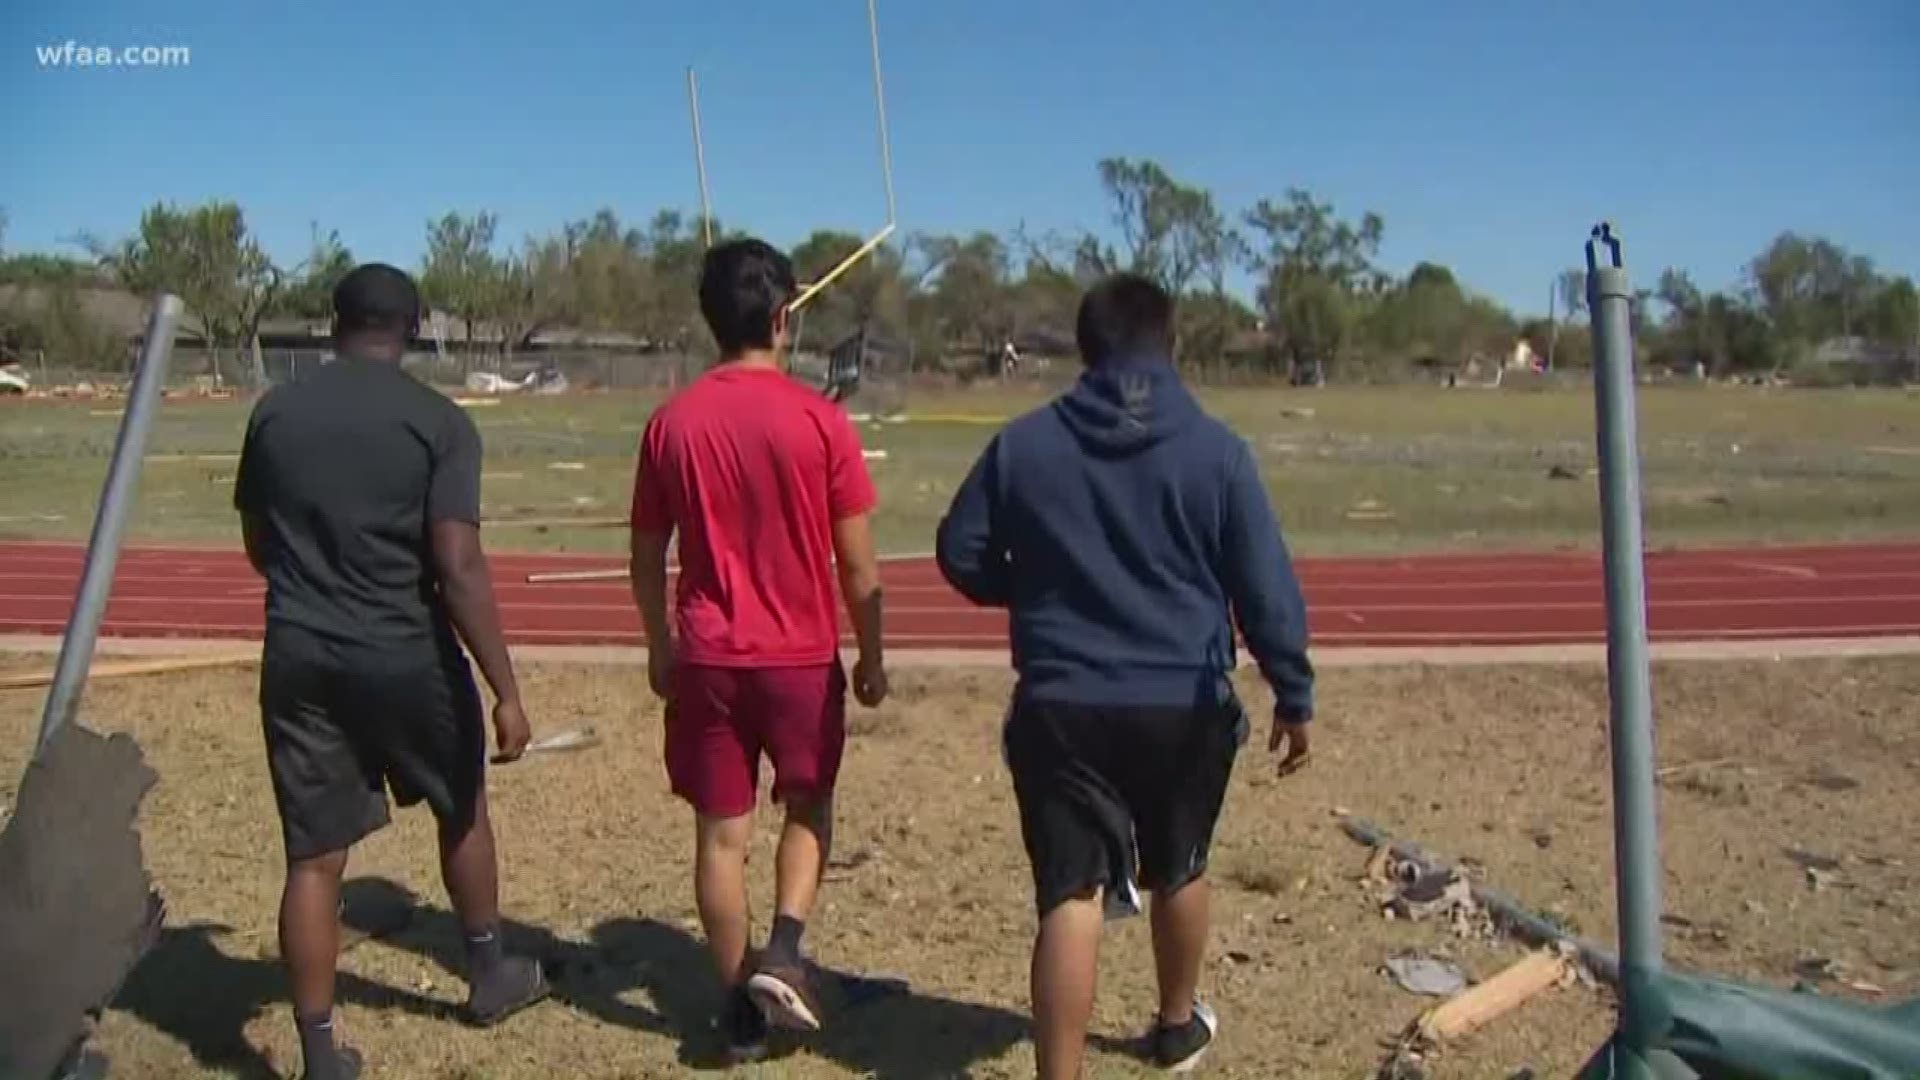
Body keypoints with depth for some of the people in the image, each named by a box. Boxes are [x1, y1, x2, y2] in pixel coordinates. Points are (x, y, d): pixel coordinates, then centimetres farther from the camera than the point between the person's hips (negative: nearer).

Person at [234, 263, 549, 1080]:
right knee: (461, 811, 21)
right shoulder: (438, 422, -10)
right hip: (406, 658, -3)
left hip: (297, 658, 3)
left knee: (313, 859, 9)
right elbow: (458, 566, -17)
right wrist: (506, 690, -13)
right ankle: (489, 973, 38)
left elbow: (258, 547, 14)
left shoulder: (273, 412, 3)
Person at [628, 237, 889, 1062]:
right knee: (809, 810, 20)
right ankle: (782, 952, 3)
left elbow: (646, 558, 6)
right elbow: (857, 563, -7)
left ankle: (739, 1005, 20)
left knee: (720, 832, 11)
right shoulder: (819, 420, -10)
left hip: (706, 659, 2)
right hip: (802, 656, -2)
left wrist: (660, 648, 19)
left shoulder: (671, 422, -1)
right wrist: (871, 656, 6)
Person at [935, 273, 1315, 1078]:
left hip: (1061, 706, -1)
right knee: (1179, 871, 23)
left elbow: (961, 556, 5)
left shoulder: (1022, 444, -2)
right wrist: (1293, 694, 3)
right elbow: (1266, 587, -6)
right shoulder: (1216, 449, -5)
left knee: (1070, 898, 0)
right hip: (1185, 706, 1)